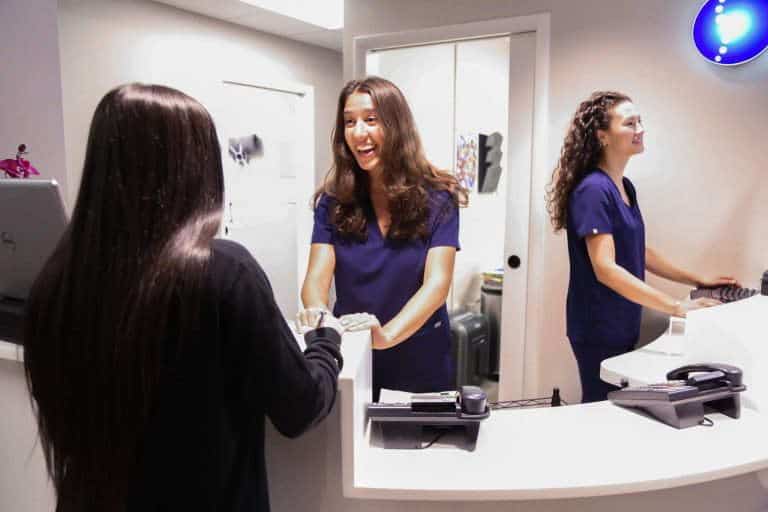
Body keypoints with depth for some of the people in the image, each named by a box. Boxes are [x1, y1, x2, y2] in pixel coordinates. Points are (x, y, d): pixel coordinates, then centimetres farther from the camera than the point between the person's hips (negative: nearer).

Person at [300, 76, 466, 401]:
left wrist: (387, 334, -37)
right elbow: (317, 277, -11)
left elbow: (437, 284, -19)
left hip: (421, 369, -1)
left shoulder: (437, 198, -10)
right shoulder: (333, 201, -3)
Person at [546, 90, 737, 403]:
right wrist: (677, 307, -28)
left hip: (623, 325, 9)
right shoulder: (593, 190, -20)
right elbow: (606, 269, -27)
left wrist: (696, 280, 16)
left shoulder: (626, 187, 9)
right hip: (599, 330, -9)